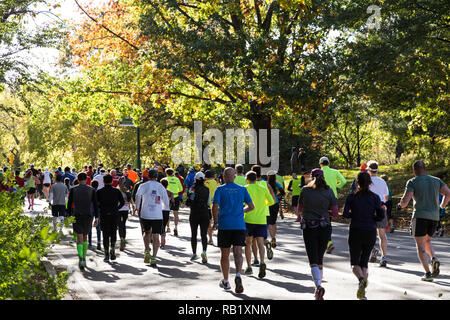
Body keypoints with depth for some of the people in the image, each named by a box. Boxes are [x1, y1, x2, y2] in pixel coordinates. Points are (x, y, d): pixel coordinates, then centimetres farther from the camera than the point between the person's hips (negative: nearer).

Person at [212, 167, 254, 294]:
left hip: (224, 226, -1)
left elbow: (215, 207, -9)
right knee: (238, 253, -4)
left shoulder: (220, 189, -1)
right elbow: (251, 206, 8)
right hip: (239, 225, 1)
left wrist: (215, 223, 2)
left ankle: (225, 281, 21)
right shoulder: (242, 189, 7)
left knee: (224, 255, 11)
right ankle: (238, 275, -29)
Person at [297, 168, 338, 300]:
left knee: (313, 261, -3)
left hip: (309, 228, -2)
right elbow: (335, 213, 0)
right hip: (324, 228, 2)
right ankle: (318, 287, 23)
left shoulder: (305, 190, -2)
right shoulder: (329, 191, 0)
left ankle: (319, 286, -25)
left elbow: (299, 210, 9)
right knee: (320, 259, 18)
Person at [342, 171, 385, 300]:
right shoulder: (375, 197, 0)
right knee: (364, 261, 15)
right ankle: (362, 291, 5)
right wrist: (371, 219, 11)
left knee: (355, 263, 6)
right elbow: (381, 215, -7)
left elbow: (345, 214, -10)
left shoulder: (352, 197, -1)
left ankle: (362, 279, -26)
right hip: (370, 232, 2)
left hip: (356, 232, -1)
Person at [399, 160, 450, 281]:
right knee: (427, 240, 25)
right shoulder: (436, 180, 11)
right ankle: (434, 259, -2)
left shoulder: (412, 182, -2)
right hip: (434, 216, 5)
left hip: (420, 216, -5)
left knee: (420, 245, 2)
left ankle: (428, 273, -6)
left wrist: (401, 205, 10)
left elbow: (405, 200, -12)